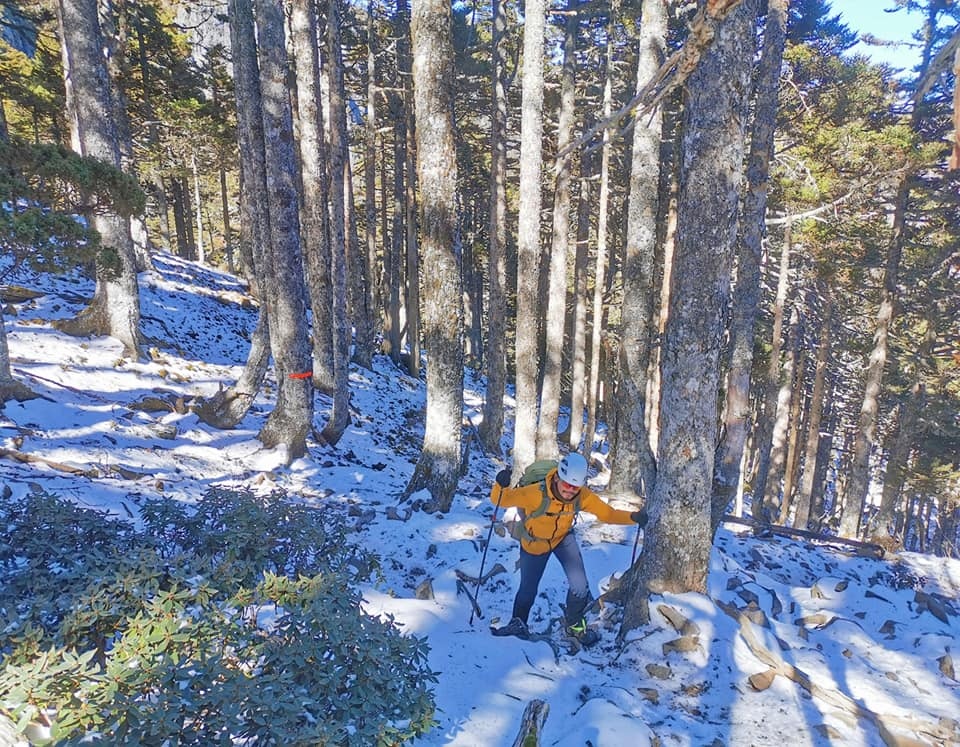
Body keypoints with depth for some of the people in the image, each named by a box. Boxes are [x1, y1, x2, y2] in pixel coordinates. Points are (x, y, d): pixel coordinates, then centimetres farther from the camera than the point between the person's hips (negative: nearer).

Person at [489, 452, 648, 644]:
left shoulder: (583, 496, -27)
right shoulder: (537, 493, -39)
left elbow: (607, 513, -17)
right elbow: (500, 499, -34)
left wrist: (633, 517, -32)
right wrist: (501, 486, -56)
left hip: (563, 538, 3)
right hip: (534, 543, -2)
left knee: (579, 586, -5)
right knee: (528, 589, 9)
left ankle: (574, 624, 27)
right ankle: (518, 624, 42)